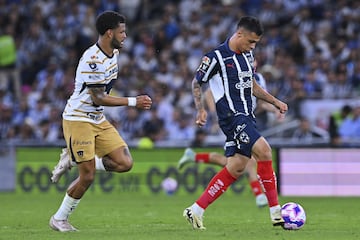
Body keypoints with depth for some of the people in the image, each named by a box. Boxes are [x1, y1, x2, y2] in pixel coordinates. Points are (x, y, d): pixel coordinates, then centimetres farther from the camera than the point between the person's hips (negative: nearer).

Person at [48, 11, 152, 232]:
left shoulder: (114, 52, 4)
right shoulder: (93, 60, -24)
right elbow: (99, 99, -22)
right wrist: (134, 102, -19)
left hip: (99, 120, 9)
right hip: (78, 120, -8)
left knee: (125, 163, -5)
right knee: (88, 177, -9)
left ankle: (72, 160, 10)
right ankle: (59, 219, 10)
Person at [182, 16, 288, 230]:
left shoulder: (247, 55, 14)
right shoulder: (216, 57, -9)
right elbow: (196, 83, 1)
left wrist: (275, 102, 18)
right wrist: (201, 109, -9)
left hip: (246, 117, 9)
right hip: (232, 116, -9)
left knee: (236, 168, 4)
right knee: (264, 150, -21)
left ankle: (196, 210, 11)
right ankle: (275, 211, -16)